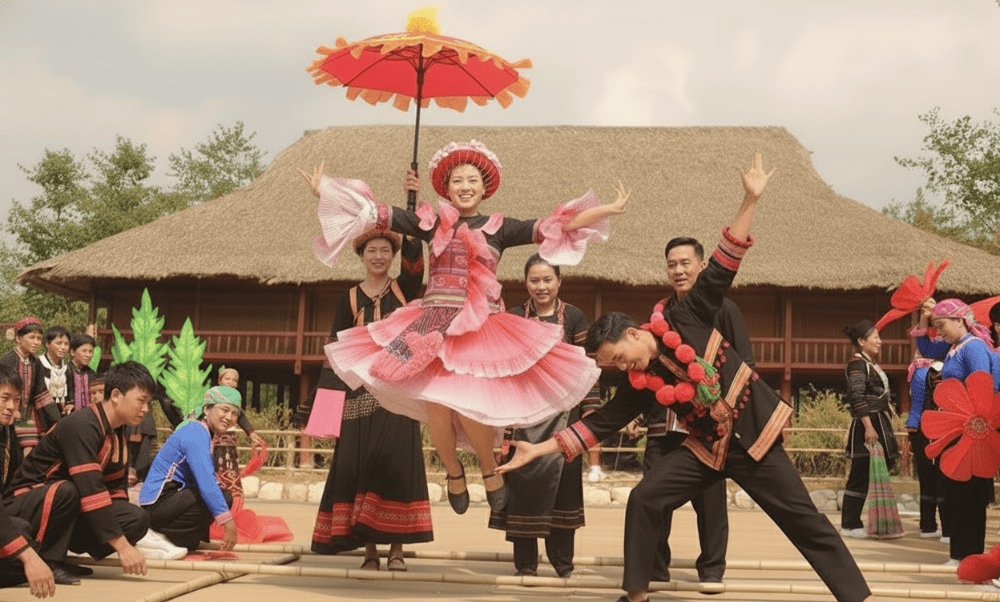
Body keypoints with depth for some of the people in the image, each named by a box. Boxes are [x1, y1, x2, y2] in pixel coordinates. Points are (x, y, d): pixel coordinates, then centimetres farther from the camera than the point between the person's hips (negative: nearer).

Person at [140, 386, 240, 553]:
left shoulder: (201, 433, 13)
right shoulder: (196, 435, -17)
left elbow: (206, 479, 14)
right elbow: (206, 483, -28)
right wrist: (228, 522, -31)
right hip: (158, 503, -10)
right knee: (223, 498, -21)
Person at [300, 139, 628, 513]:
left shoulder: (499, 228, 6)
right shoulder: (431, 223, 8)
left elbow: (555, 227, 1)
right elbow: (375, 213, 7)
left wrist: (609, 210, -5)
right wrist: (323, 191, 4)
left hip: (480, 327, -1)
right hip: (433, 325, 2)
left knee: (467, 408, -14)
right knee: (435, 408, -4)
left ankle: (490, 469, 16)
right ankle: (454, 473, 24)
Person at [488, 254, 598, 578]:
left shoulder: (573, 317, 3)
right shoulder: (513, 317, 5)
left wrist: (590, 409, -3)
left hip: (563, 412, 0)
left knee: (563, 480, 2)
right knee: (523, 481, 0)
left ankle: (563, 561, 15)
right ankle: (525, 563, 10)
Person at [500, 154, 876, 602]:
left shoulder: (682, 320, -11)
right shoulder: (640, 383, -2)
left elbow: (721, 270, -13)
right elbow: (601, 422, -2)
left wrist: (750, 200, -17)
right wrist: (540, 448, -8)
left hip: (752, 435, -4)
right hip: (707, 446, 4)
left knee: (805, 521, 1)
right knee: (643, 500, -7)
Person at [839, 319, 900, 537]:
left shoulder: (871, 364, 18)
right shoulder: (857, 364, -11)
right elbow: (857, 398, -20)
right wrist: (869, 427, -24)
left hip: (879, 425, 10)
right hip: (866, 426, -10)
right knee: (860, 476, -6)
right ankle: (849, 525, 0)